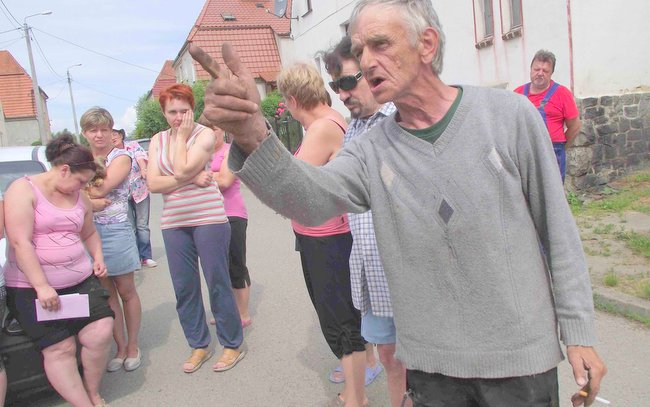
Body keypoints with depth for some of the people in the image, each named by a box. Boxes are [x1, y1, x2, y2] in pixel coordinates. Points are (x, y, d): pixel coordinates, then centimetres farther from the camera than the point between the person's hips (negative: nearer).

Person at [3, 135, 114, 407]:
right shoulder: (24, 190, -7)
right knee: (59, 349, -9)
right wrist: (42, 286, -21)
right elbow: (20, 243, -16)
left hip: (81, 280, 5)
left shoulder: (80, 198, 13)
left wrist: (98, 259, 8)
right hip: (32, 288, -5)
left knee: (101, 333, -7)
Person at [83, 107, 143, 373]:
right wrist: (91, 202, -17)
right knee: (107, 295, 10)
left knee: (126, 292, 7)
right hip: (89, 232, 4)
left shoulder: (121, 158, -4)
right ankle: (120, 348, 21)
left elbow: (101, 189, -17)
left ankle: (132, 346, 20)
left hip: (116, 231, -4)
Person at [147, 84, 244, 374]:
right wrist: (192, 178, -13)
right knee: (184, 288, 10)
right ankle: (198, 346, 26)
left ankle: (232, 345, 17)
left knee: (218, 284, 2)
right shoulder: (158, 140, 10)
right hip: (174, 223, 5)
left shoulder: (204, 134, -4)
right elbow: (153, 184, -3)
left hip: (209, 218, -5)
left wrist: (182, 136, -7)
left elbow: (181, 170, -18)